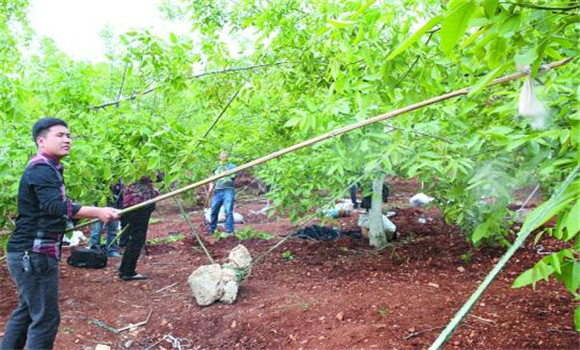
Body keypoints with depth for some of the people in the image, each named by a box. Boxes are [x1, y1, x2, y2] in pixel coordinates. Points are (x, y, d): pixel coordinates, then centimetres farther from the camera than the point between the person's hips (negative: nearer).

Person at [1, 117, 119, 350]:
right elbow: (55, 206, -33)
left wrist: (94, 215, 15)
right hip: (34, 255, -11)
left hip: (31, 254, 11)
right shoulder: (40, 169, -17)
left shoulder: (48, 169, 16)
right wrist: (98, 212, -35)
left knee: (26, 311, 21)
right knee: (46, 318, -6)